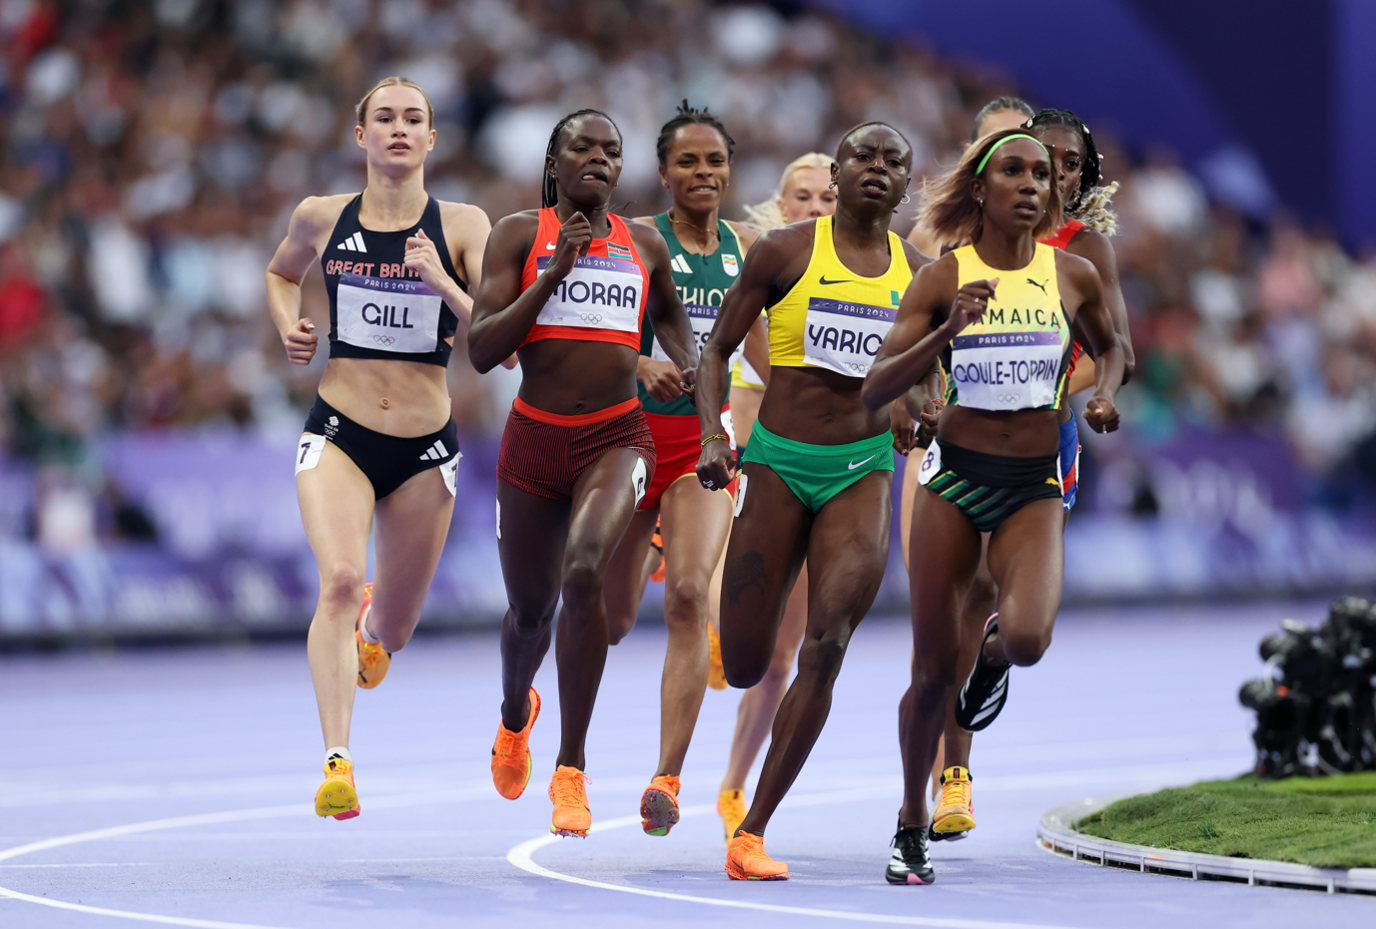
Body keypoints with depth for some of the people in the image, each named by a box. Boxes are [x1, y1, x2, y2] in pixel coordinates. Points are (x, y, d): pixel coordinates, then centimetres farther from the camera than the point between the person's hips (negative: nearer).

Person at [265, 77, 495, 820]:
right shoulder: (322, 218, 2)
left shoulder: (461, 226, -3)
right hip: (339, 432, -1)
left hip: (425, 447, 1)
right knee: (339, 578, -27)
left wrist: (445, 286, -26)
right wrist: (288, 325, 5)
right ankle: (336, 762, -29)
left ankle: (372, 621, 53)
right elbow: (281, 273, 25)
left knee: (389, 634, 13)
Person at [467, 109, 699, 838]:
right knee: (530, 607, 14)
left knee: (584, 571, -28)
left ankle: (571, 767, -22)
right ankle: (516, 713, 52)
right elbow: (481, 350, -8)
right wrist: (554, 272, -15)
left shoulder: (644, 245, 10)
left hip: (616, 437, 0)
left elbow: (668, 314, 31)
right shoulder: (520, 234, 1)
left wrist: (688, 363, 10)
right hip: (534, 437, 0)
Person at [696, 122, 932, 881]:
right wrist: (712, 437, -11)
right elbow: (717, 347, 2)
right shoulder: (785, 252, -2)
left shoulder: (917, 272, 7)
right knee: (742, 669, 0)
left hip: (863, 471, 2)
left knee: (826, 648, -16)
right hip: (779, 461, -2)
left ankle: (752, 833, -10)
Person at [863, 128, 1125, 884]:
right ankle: (911, 827, 22)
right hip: (954, 476, -1)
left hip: (1033, 487, 1)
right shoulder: (941, 279, -5)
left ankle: (993, 653, 13)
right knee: (932, 669, 1)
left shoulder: (1073, 276, 0)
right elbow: (874, 391, -11)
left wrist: (1105, 394, 1)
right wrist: (946, 332, -24)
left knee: (1027, 638, -26)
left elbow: (1108, 345, 22)